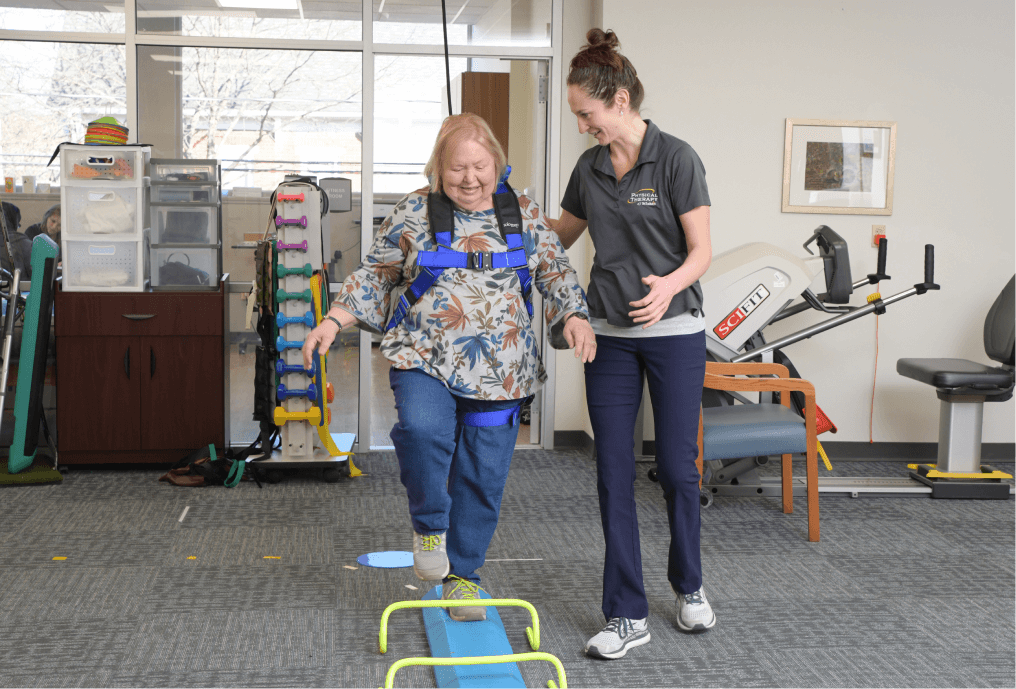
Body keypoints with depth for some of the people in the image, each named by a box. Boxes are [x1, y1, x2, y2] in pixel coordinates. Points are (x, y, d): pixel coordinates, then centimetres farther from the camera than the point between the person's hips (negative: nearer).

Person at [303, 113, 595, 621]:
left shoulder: (524, 215, 7)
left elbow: (556, 273, 12)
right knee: (422, 429, -30)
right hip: (424, 359, -2)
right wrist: (332, 323, -4)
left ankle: (461, 573, 26)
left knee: (484, 475, 5)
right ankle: (429, 525, -2)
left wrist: (576, 317, -6)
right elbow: (375, 274, 6)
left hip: (499, 370, 2)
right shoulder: (414, 213, 1)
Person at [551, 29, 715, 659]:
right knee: (614, 473, 2)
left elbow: (701, 253, -13)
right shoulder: (590, 168, 6)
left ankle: (689, 586, 30)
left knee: (677, 468, 4)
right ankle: (629, 616, 10)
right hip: (611, 335, 5)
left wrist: (668, 286, -31)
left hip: (675, 332, -5)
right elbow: (558, 238, 21)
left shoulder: (676, 159, -11)